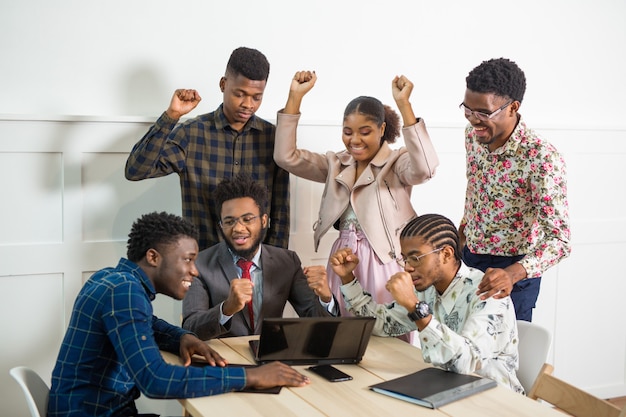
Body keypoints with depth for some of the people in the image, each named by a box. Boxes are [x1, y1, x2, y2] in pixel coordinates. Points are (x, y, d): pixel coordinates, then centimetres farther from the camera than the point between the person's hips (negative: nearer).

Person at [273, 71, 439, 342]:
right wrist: (295, 97, -5)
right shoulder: (336, 164, 9)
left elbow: (424, 168, -28)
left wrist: (404, 105, -32)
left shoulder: (397, 163, -6)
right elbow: (285, 156, 2)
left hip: (384, 265, -5)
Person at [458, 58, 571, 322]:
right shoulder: (473, 134, -6)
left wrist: (513, 274, -46)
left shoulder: (542, 158, -28)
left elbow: (559, 240, -31)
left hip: (512, 272, -6)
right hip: (468, 260, 6)